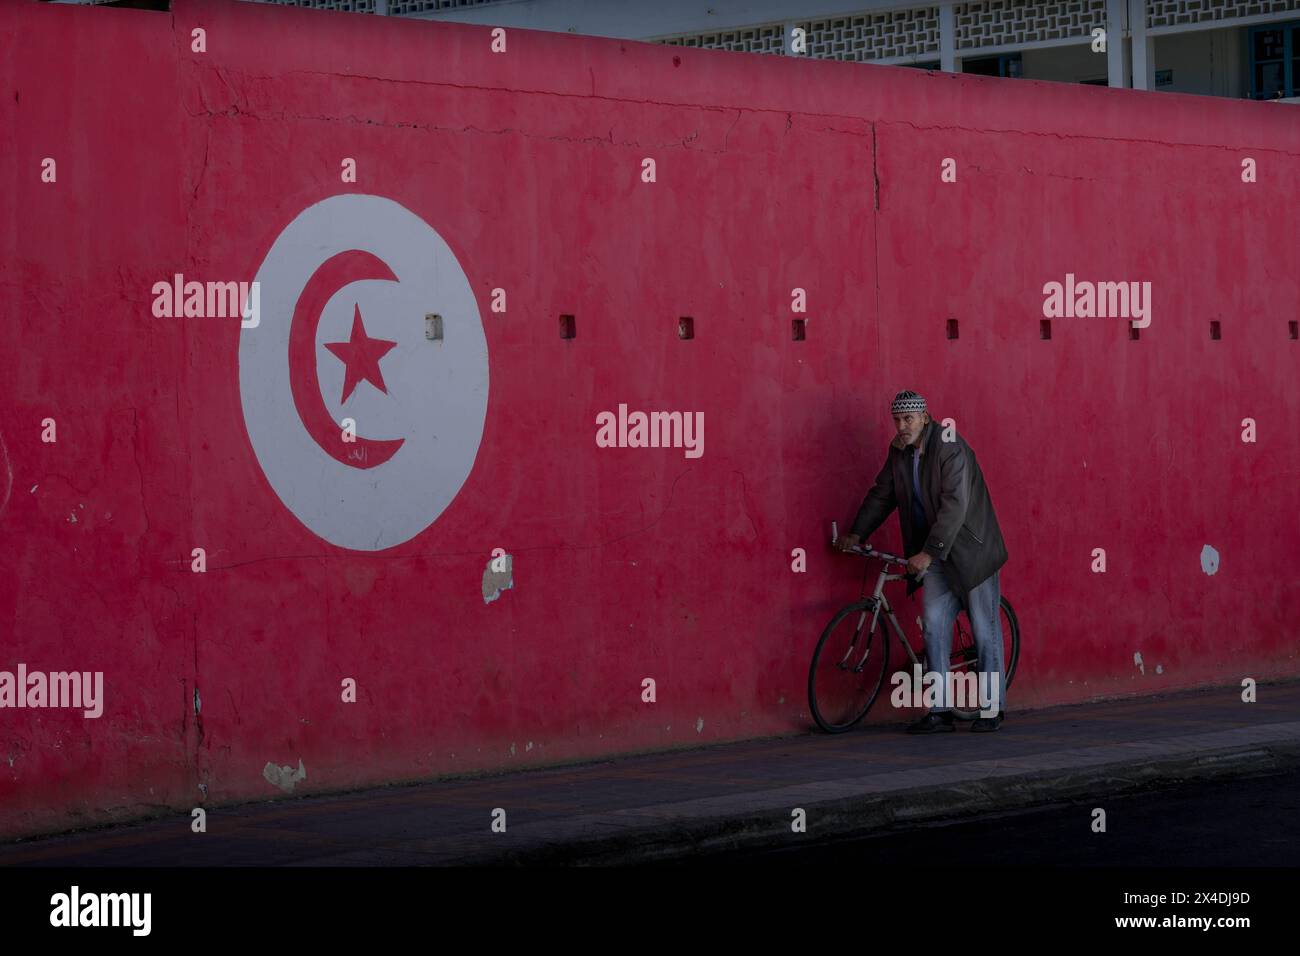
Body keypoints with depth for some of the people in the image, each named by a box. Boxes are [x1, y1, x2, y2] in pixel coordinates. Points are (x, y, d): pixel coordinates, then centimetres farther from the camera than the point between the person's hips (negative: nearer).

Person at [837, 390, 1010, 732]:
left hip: (971, 550, -6)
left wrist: (928, 553, -30)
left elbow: (954, 506, -27)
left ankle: (992, 708, 9)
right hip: (935, 554, 6)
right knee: (934, 626, -2)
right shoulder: (899, 452, 3)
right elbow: (881, 495, 15)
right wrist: (856, 534, 6)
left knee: (985, 629, 1)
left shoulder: (950, 449, -20)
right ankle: (940, 711, 0)